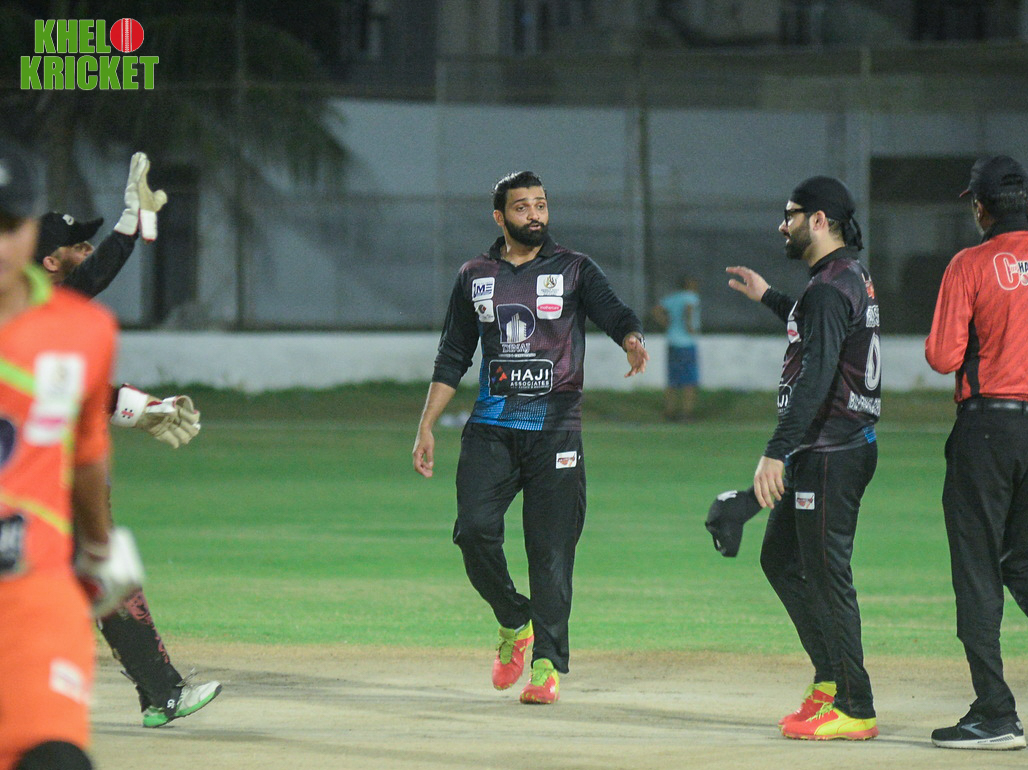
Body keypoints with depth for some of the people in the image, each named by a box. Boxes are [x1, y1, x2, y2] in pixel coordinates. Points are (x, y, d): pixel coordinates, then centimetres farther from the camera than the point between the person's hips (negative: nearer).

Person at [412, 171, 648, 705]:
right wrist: (427, 426, 9)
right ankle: (514, 623, 12)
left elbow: (614, 314, -10)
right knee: (474, 529, -12)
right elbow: (452, 358, 16)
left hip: (555, 428, -2)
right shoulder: (475, 276, 13)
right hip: (490, 428, 2)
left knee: (551, 549, -6)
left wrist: (633, 342, -34)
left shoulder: (573, 270, 5)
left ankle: (547, 663, -1)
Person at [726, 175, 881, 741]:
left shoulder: (828, 290, -18)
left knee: (827, 575, -7)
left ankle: (855, 710, -4)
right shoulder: (852, 279, 15)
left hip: (831, 454, -11)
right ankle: (830, 680, 21)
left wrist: (777, 452, -33)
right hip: (820, 454, 11)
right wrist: (768, 298, 42)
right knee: (781, 558, 18)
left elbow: (816, 378, -28)